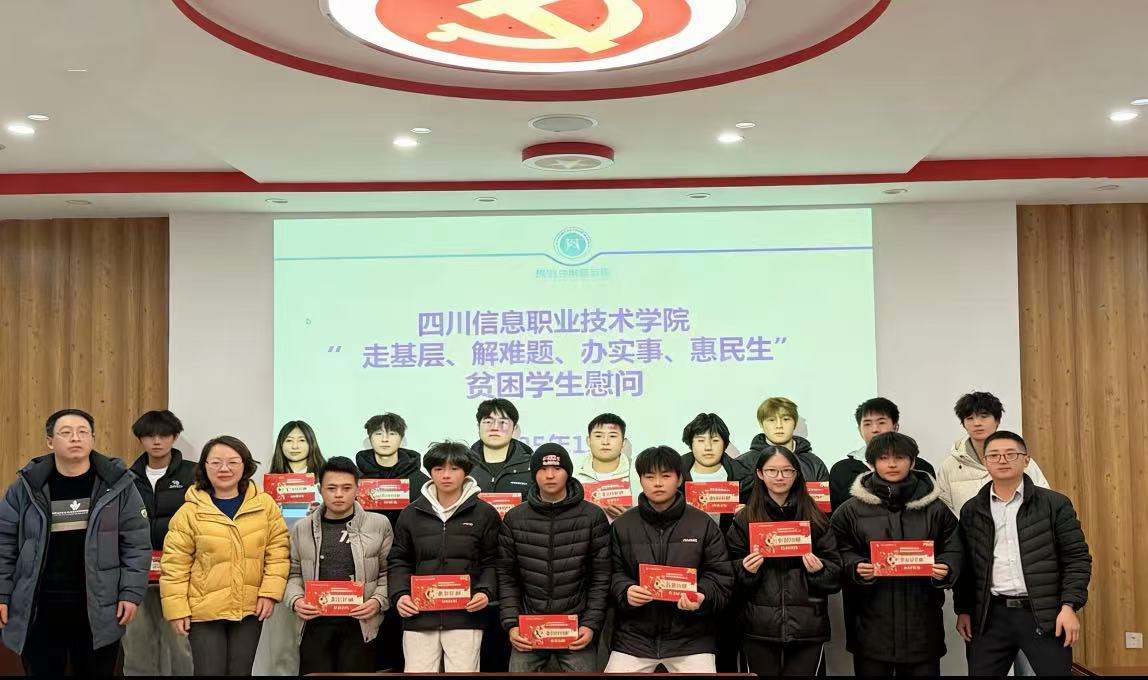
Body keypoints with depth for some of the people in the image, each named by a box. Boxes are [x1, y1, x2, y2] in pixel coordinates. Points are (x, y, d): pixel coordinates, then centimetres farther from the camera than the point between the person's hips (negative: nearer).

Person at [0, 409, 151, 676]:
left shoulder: (118, 484, -3)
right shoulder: (27, 486, 0)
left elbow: (136, 544, -2)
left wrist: (131, 592, -8)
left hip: (99, 608, -1)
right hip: (39, 608, 1)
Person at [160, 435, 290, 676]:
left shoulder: (265, 505, -2)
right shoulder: (190, 512, -8)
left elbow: (278, 552, 1)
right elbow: (174, 565, -6)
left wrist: (270, 592, -7)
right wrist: (176, 609, -8)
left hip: (250, 609, 2)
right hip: (204, 610, -2)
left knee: (241, 672, 13)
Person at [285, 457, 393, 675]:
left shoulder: (379, 525, 4)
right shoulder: (301, 529, 10)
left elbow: (388, 572, 5)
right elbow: (293, 574, 11)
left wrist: (378, 600, -11)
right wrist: (295, 600, -7)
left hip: (360, 623, -1)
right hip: (315, 622, 2)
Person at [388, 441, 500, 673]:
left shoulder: (484, 513, 4)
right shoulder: (411, 513, 9)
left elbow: (492, 562, 6)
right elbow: (399, 561, 13)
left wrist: (486, 592, -10)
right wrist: (399, 593, -3)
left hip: (465, 617, -2)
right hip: (420, 616, 2)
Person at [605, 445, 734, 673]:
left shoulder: (703, 524, 1)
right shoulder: (622, 525, 4)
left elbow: (720, 575, 1)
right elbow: (612, 572, 6)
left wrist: (702, 597, -17)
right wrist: (625, 591, -15)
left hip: (690, 637, -1)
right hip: (634, 635, 1)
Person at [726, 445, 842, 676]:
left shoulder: (816, 518, 7)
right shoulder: (744, 520, 5)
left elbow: (837, 575, 7)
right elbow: (732, 576, 7)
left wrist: (819, 569, -12)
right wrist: (747, 570, -13)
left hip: (807, 627, 0)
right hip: (759, 629, 0)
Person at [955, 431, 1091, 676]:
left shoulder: (1055, 504, 0)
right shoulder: (971, 510, 9)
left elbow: (1076, 558, -2)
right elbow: (965, 566, 13)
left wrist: (1069, 606, -10)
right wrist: (963, 610, 8)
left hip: (1045, 614, -2)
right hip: (990, 615, 2)